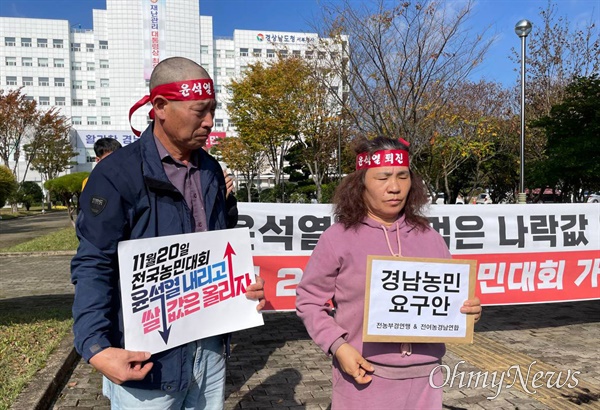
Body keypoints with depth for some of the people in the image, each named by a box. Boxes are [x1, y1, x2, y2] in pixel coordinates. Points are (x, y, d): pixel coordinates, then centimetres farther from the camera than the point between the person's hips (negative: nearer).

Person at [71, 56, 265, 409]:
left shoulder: (211, 171, 7)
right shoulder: (118, 173, -13)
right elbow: (94, 266, -13)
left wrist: (247, 286, -1)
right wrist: (96, 347, -22)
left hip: (210, 347, 6)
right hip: (147, 358, -6)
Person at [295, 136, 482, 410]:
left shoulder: (430, 238, 4)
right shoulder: (337, 238, -7)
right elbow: (309, 301, -3)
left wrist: (467, 310, -7)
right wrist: (337, 346, -14)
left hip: (424, 378, 4)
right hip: (364, 378, -3)